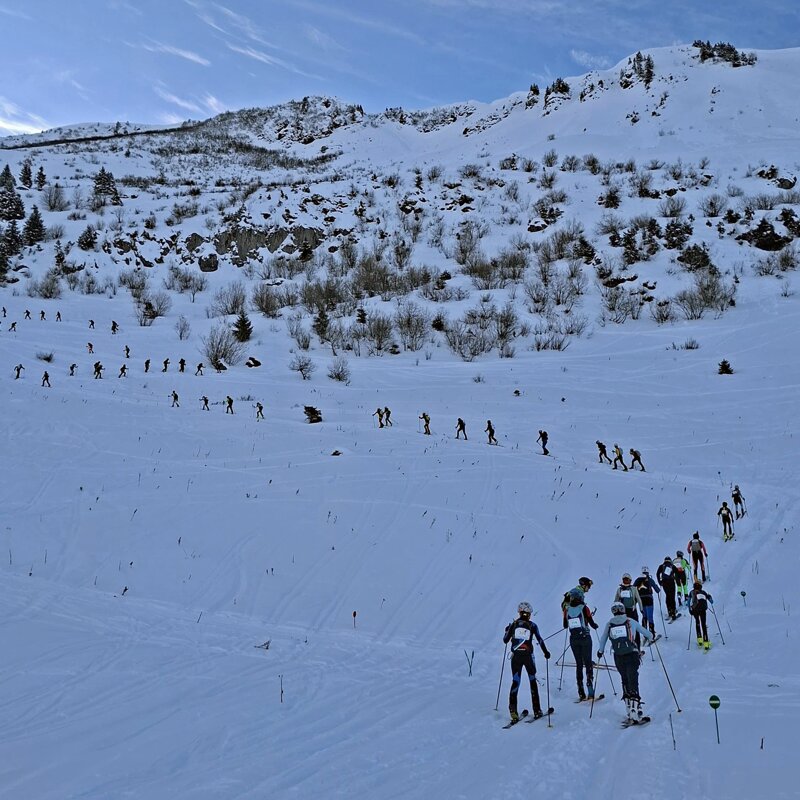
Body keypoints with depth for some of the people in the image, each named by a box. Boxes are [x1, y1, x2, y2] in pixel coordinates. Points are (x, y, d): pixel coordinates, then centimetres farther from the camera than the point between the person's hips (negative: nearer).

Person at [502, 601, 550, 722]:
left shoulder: (513, 624, 4)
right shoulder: (532, 625, 1)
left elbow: (505, 640, 10)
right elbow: (540, 640, -5)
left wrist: (507, 630, 29)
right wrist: (545, 652, 9)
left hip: (515, 656, 1)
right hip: (528, 656, -1)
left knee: (515, 682, 3)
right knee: (533, 681, 15)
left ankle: (513, 710, -13)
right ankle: (537, 710, 16)